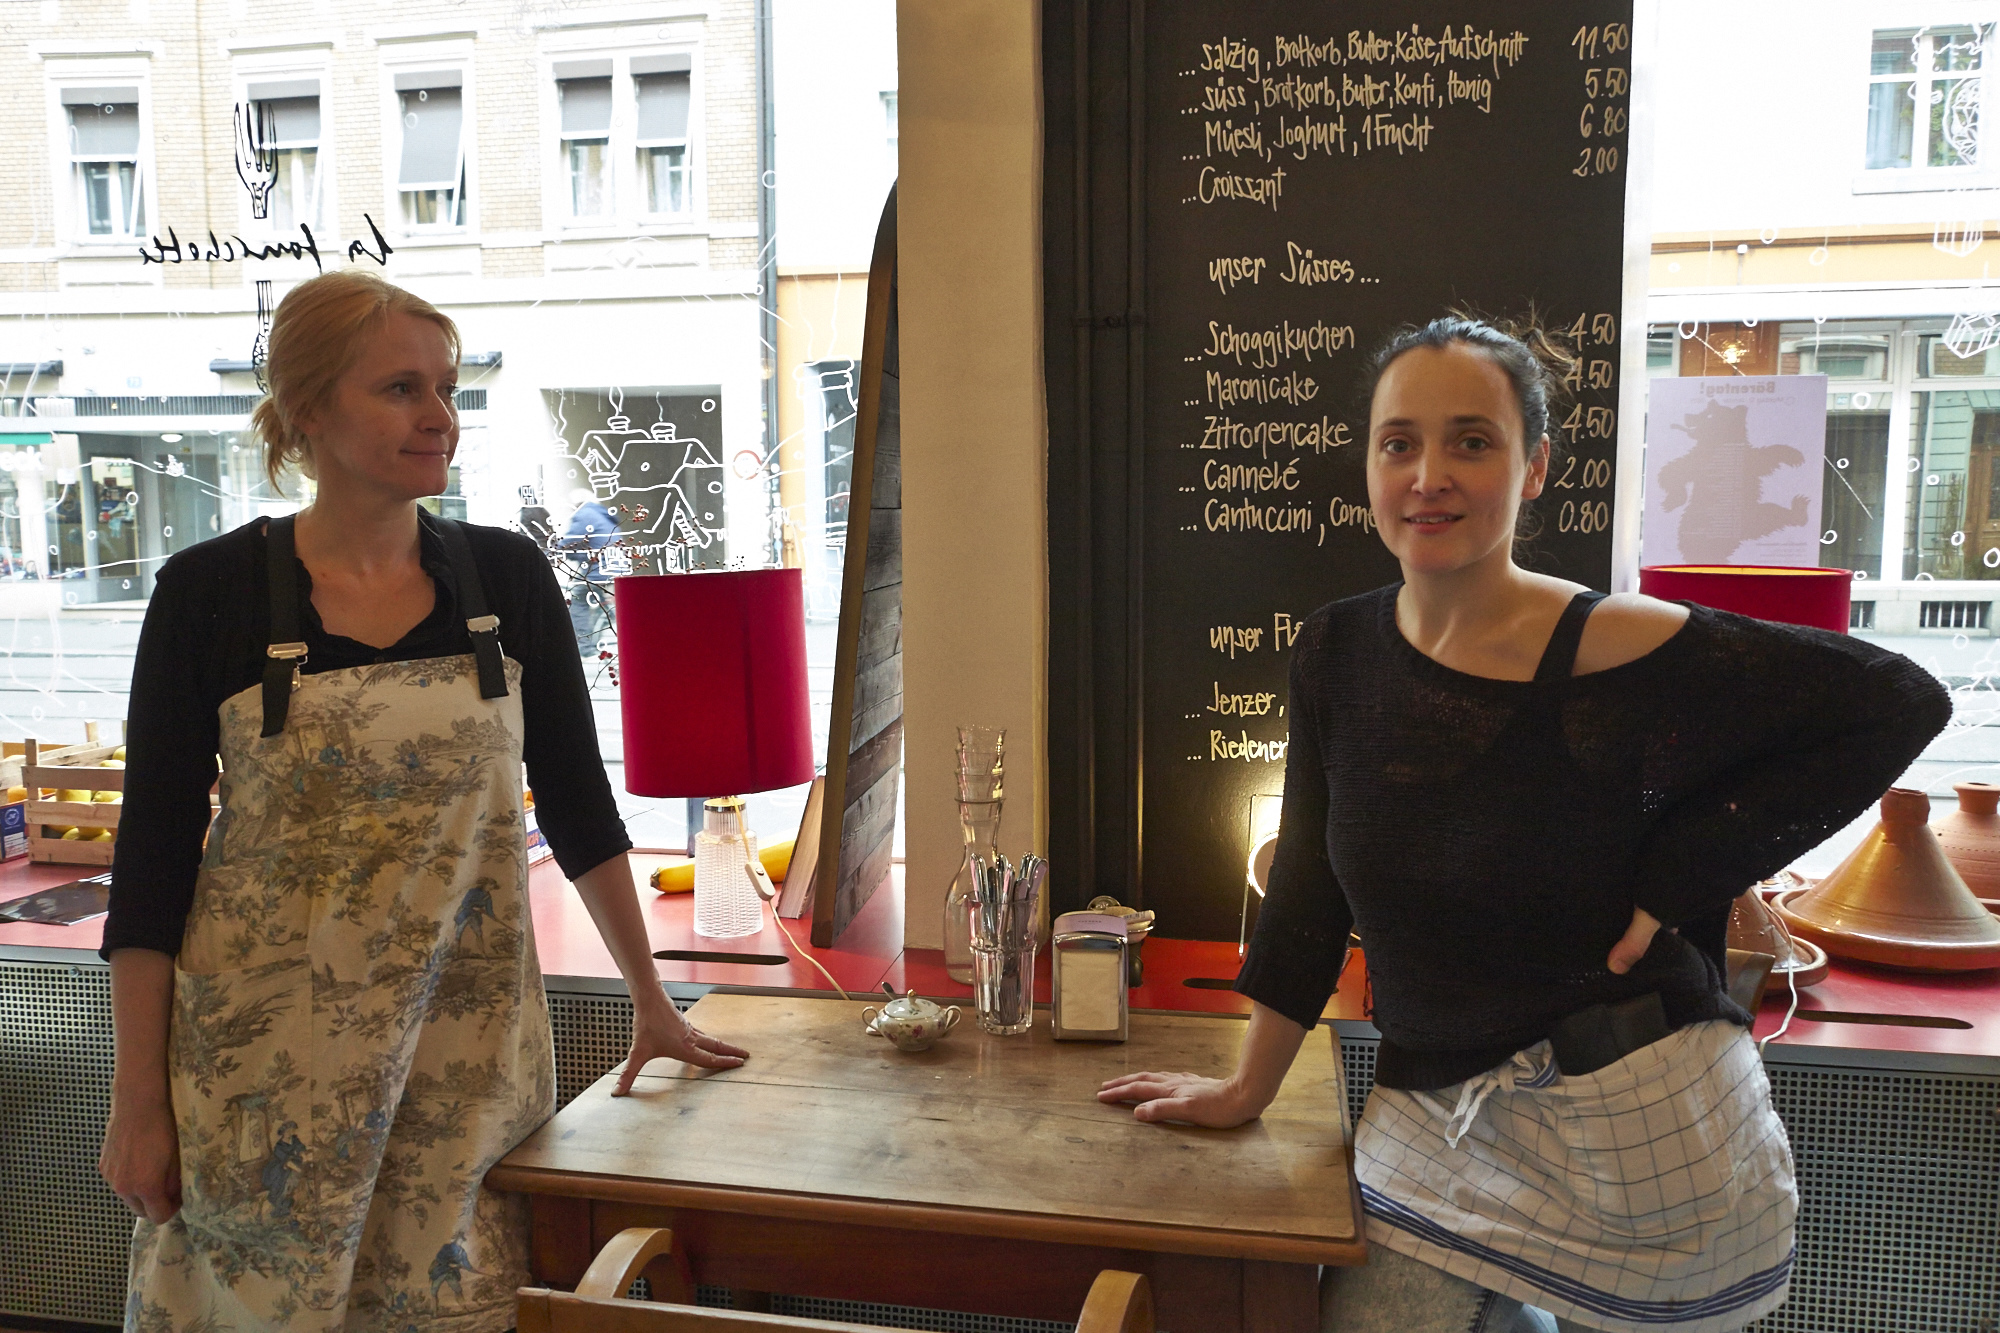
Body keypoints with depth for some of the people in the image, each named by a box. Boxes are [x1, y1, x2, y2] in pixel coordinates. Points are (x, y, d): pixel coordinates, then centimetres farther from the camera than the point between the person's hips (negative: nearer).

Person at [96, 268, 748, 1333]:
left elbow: (578, 804, 6)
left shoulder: (507, 577, 0)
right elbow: (153, 855, -3)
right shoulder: (210, 590, -6)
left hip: (468, 1060, 2)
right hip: (267, 1063, -1)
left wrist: (651, 1002, 8)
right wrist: (138, 1100, -3)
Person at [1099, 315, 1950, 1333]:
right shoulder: (1338, 653, -2)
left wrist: (1675, 875, -13)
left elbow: (1898, 704, -7)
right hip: (1432, 1125, 4)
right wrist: (1248, 1088, 11)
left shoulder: (1623, 653, -16)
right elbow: (1309, 892, 6)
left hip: (1638, 1127, -4)